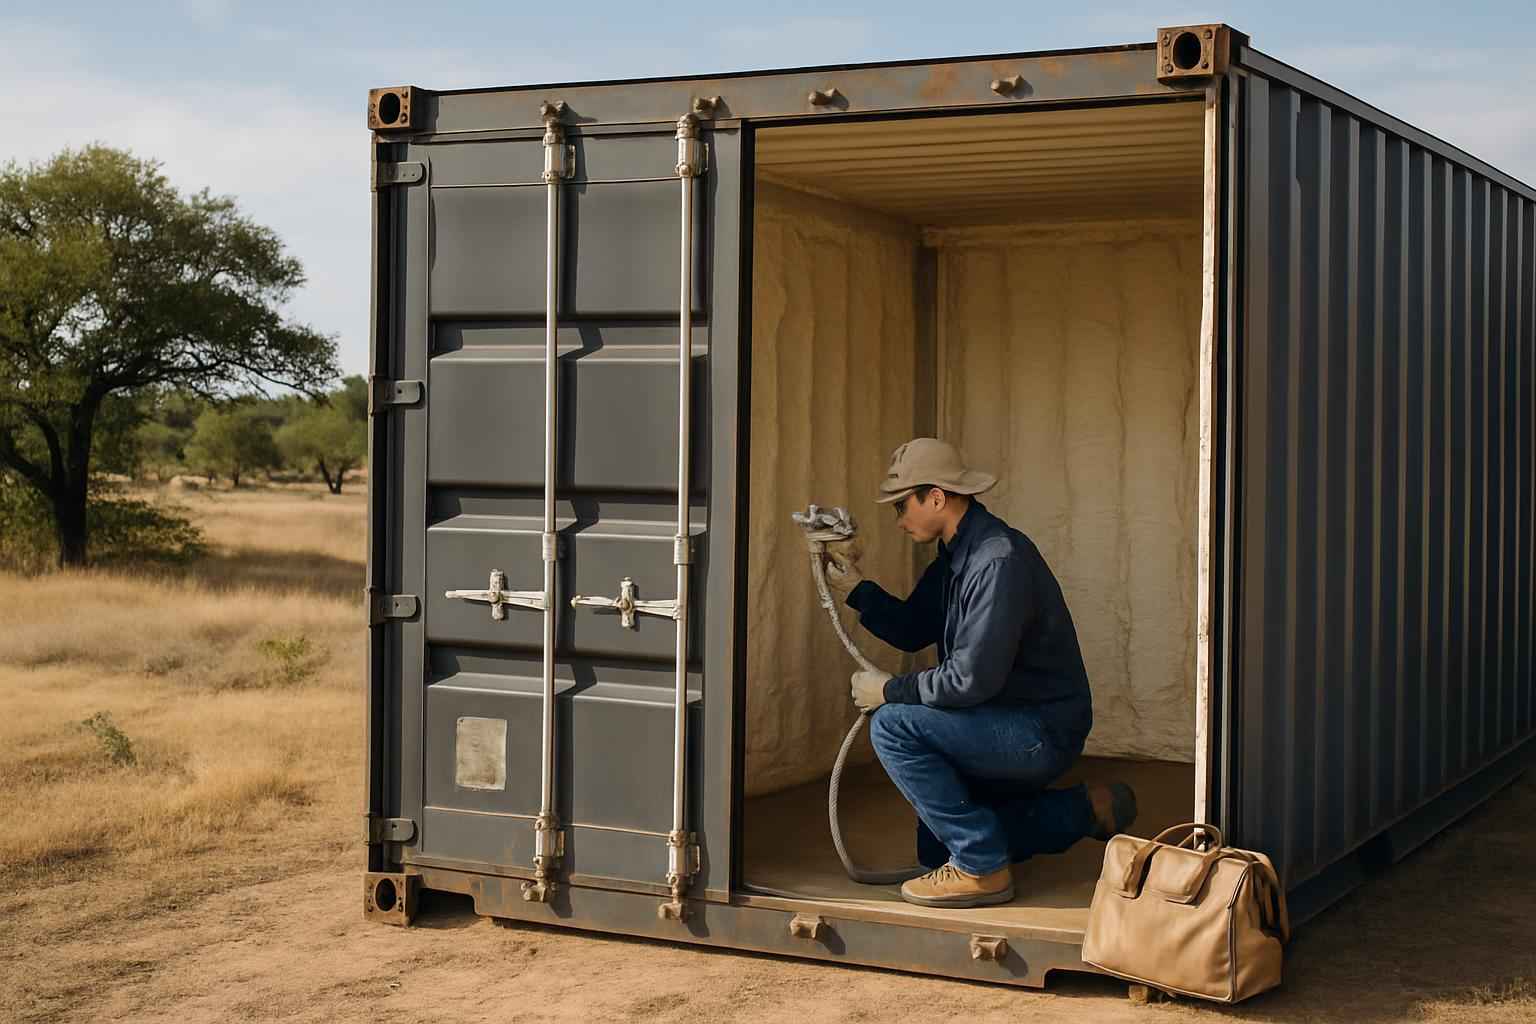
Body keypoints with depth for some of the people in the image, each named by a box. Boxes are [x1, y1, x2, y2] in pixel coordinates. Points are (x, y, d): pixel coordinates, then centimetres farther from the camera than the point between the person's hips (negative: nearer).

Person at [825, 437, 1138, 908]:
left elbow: (973, 678, -29)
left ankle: (980, 866, -16)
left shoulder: (999, 560, -25)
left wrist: (890, 690, -17)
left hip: (1044, 732, -10)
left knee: (893, 725, -23)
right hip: (1011, 729, 10)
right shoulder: (956, 556, 8)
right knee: (936, 847, 21)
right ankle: (1086, 810, 26)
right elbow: (912, 631, 15)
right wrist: (856, 588, 1)